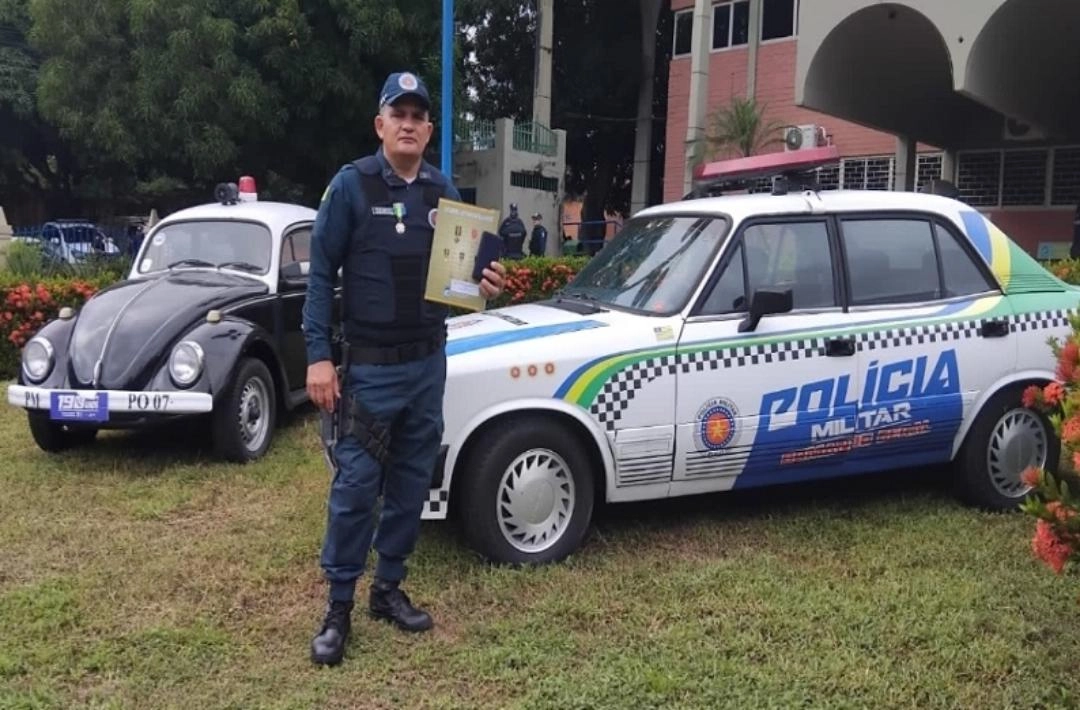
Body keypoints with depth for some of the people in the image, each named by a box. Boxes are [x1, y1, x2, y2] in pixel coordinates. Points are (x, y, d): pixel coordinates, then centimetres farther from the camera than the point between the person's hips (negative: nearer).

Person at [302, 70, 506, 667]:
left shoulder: (445, 193, 7)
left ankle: (388, 589, 25)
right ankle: (339, 606, 11)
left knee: (411, 483, 11)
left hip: (429, 364, 5)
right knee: (355, 488, -2)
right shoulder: (352, 185, -6)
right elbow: (321, 274, -8)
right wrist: (318, 355, -15)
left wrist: (482, 286, -8)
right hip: (370, 366, -5)